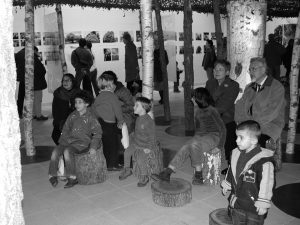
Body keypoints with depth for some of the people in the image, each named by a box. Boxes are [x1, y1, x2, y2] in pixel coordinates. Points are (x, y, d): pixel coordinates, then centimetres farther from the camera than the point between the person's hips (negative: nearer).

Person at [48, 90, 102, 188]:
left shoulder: (90, 117, 0)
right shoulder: (72, 115, 15)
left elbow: (97, 133, -1)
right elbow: (65, 129, 21)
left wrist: (93, 147, -10)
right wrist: (62, 141, 7)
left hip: (83, 142, -5)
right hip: (69, 140, 5)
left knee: (67, 151, -33)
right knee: (55, 151, -21)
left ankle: (72, 178, -22)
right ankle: (52, 176, -7)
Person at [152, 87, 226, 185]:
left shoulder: (212, 110, -9)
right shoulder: (198, 111, 14)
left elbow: (222, 128, -6)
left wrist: (220, 145, -5)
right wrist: (196, 137, 14)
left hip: (212, 137, -6)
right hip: (199, 136, 6)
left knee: (195, 145, -36)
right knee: (184, 149, -21)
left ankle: (198, 175, -25)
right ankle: (166, 173, -31)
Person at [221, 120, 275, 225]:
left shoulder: (264, 161, -24)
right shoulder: (236, 154, -2)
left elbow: (267, 183, -20)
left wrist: (263, 204, -17)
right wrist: (226, 185, 22)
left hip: (254, 208, -6)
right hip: (237, 203, 6)